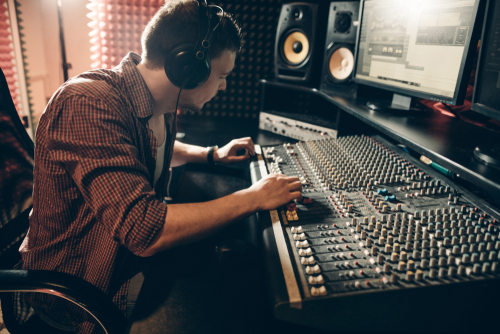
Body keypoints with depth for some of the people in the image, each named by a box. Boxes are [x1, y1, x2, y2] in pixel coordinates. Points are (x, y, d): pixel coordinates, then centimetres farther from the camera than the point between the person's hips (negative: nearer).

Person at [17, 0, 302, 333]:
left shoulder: (161, 106, -2)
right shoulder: (88, 104, -30)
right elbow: (144, 229, -39)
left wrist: (213, 155, 11)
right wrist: (252, 198, -30)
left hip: (131, 255, 8)